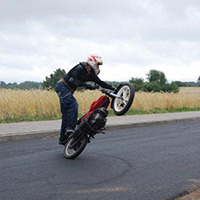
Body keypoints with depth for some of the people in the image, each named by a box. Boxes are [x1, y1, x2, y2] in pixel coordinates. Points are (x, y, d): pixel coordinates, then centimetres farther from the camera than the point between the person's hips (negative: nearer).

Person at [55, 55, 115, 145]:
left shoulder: (91, 74, 9)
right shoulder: (80, 68, -16)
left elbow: (101, 83, 12)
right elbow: (72, 79, -29)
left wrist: (114, 89, 5)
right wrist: (84, 84, -41)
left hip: (68, 90, 9)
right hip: (62, 86, -9)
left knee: (66, 113, 6)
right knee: (73, 105, -25)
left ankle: (63, 139, 8)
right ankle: (70, 128, -25)